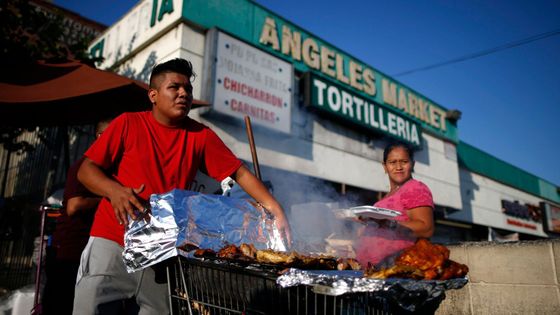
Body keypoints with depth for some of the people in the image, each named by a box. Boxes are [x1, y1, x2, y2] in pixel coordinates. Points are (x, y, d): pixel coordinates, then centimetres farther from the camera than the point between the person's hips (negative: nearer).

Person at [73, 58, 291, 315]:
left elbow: (239, 173, 0)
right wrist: (113, 190, -20)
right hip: (112, 238, -1)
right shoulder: (127, 124, 0)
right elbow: (85, 170, 0)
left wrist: (275, 208, -12)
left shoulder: (201, 135, 3)